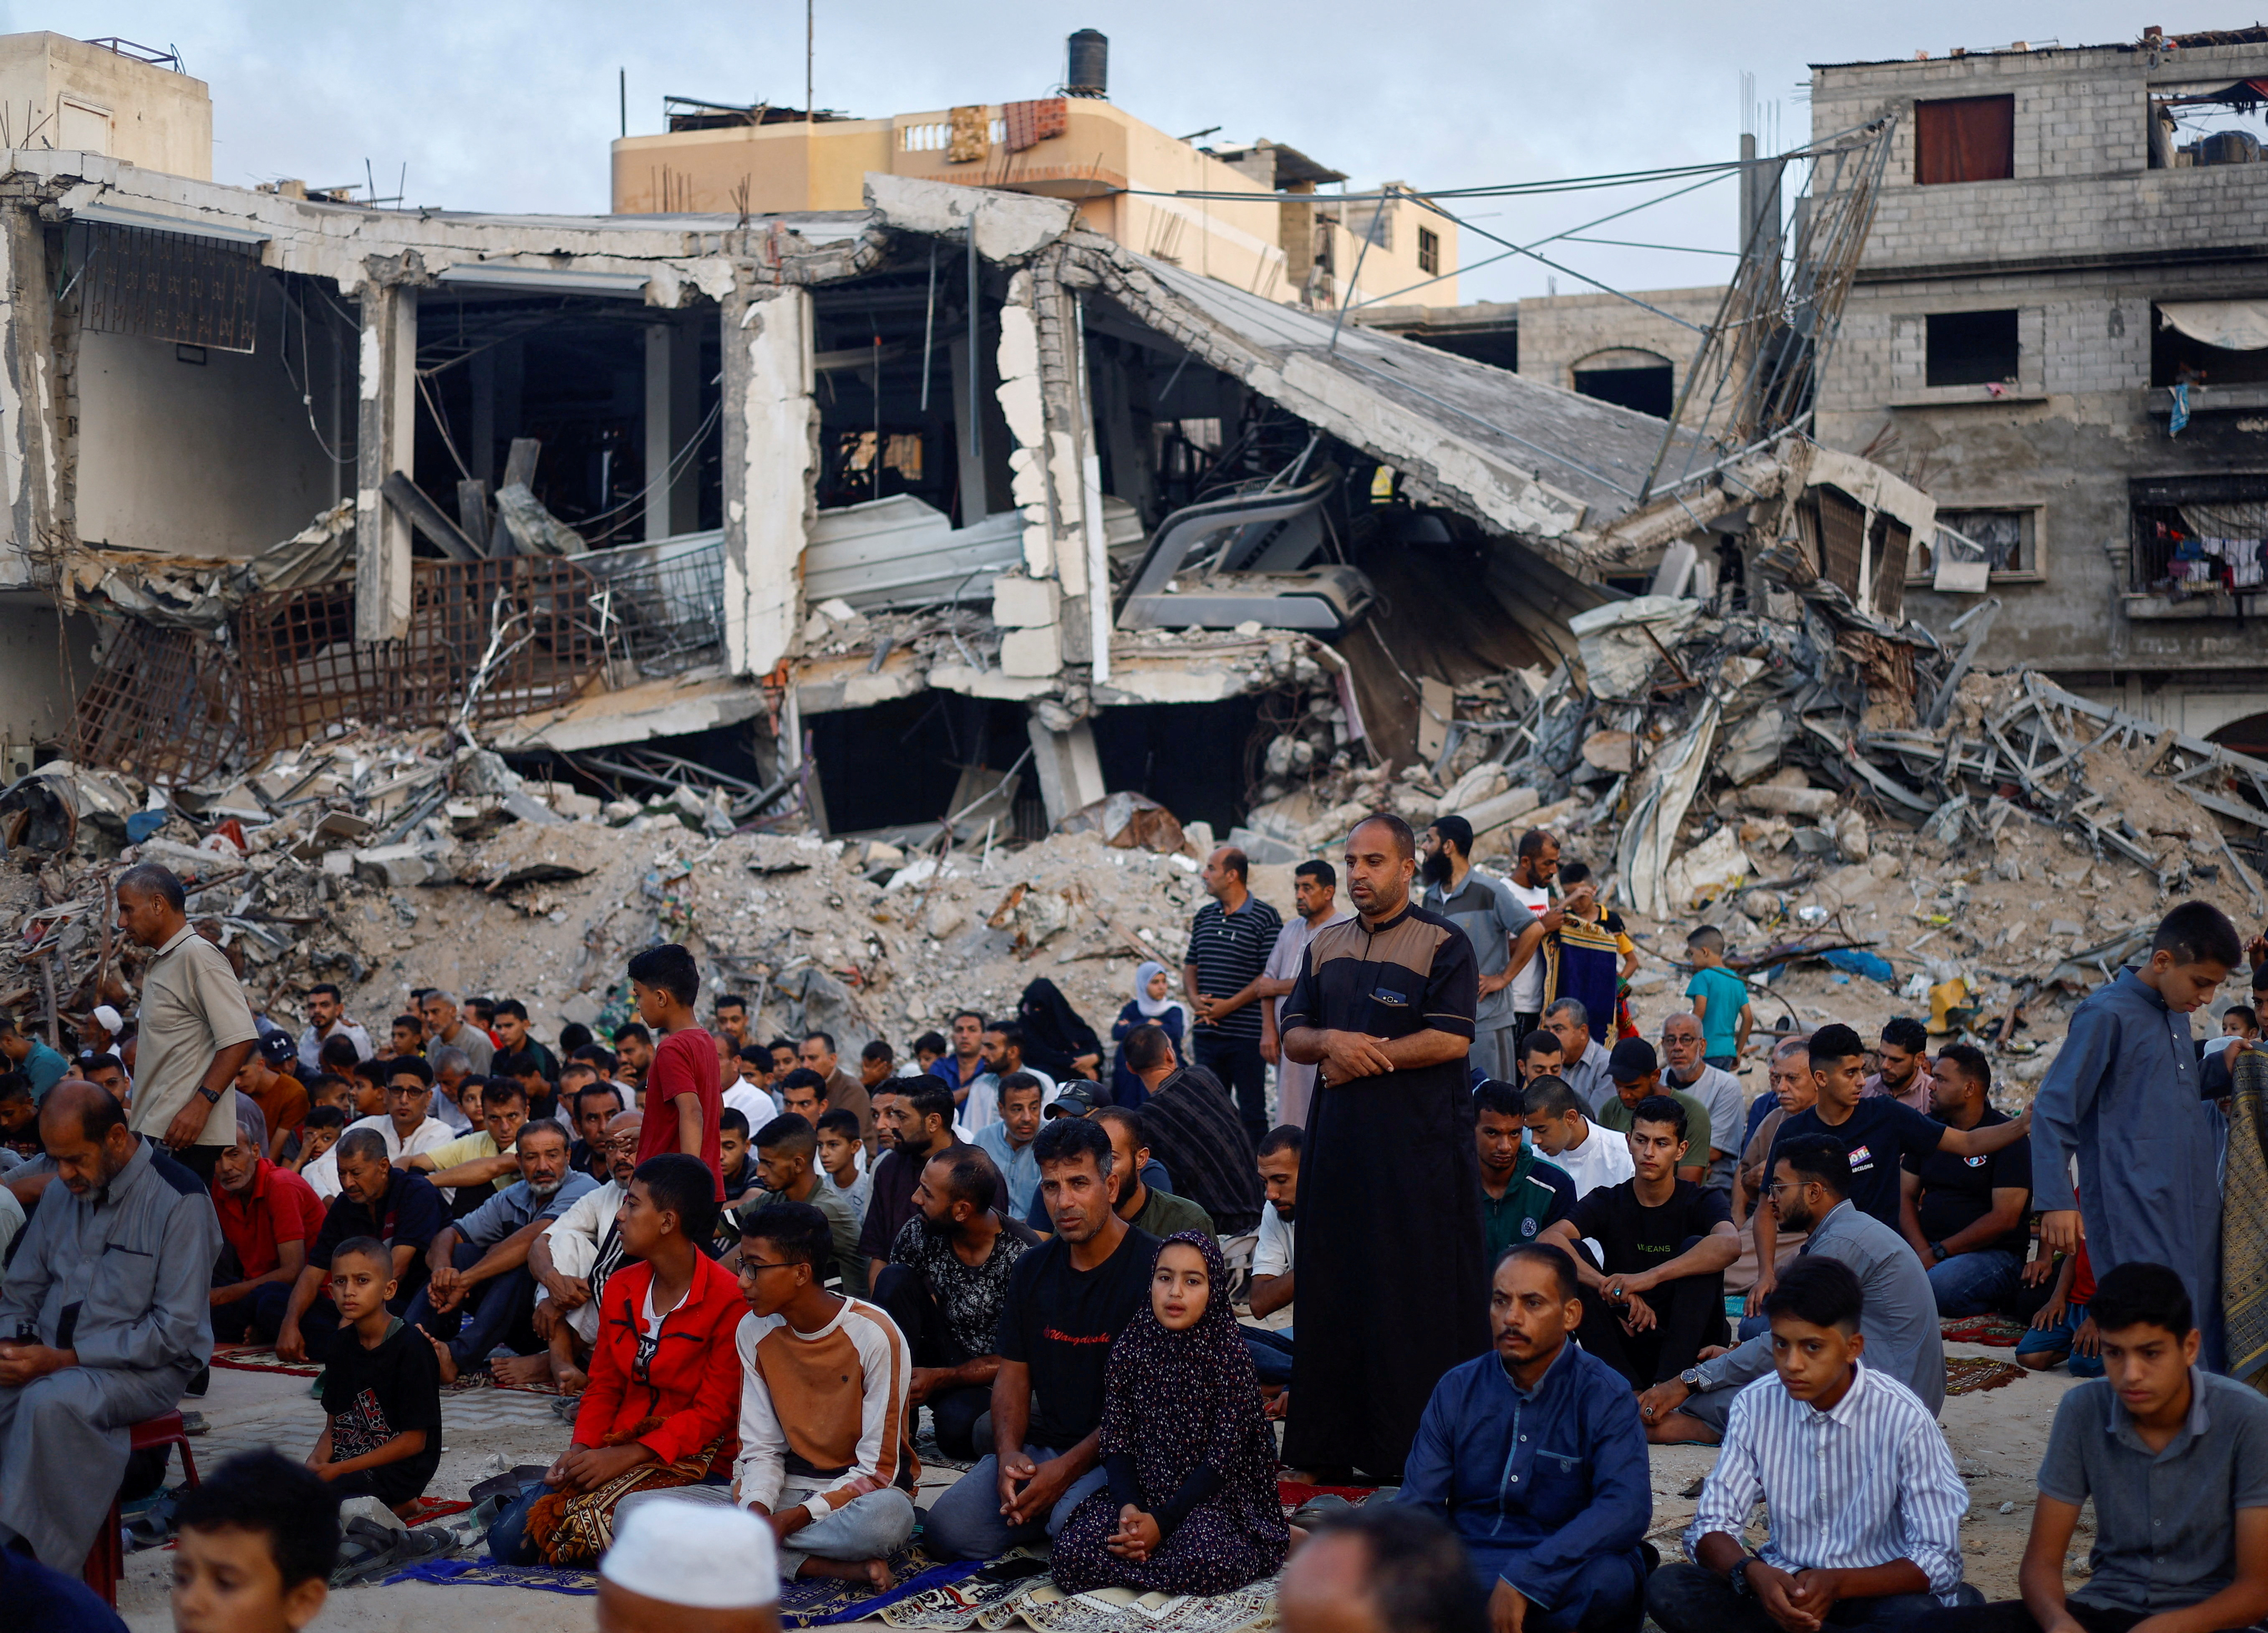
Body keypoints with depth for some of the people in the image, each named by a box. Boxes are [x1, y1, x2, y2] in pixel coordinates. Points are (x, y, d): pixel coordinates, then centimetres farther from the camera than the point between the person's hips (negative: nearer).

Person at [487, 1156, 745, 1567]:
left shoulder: (729, 1300, -13)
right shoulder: (620, 1288, 9)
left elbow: (713, 1415, -14)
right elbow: (603, 1387, 13)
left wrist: (626, 1457, -21)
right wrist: (580, 1451, -7)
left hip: (693, 1461, -5)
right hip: (618, 1453, 5)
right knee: (507, 1541, -12)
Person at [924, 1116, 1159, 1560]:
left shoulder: (1152, 1267, -11)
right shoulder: (1032, 1269, 11)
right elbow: (1013, 1373, 14)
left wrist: (1069, 1468, -19)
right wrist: (1009, 1453, -7)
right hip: (1042, 1445, 6)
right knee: (948, 1528, -14)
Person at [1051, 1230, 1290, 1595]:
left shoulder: (1228, 1354, -8)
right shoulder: (1131, 1347, 2)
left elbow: (1223, 1459, -11)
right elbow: (1115, 1443, 2)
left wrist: (1161, 1523, -19)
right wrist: (1129, 1509, -17)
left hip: (1212, 1497, -3)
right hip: (1140, 1493, 3)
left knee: (1205, 1562, -35)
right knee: (1070, 1557, -21)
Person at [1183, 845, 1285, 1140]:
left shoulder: (1266, 917, -6)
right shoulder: (1205, 916, 13)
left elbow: (1269, 976, -11)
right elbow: (1190, 966, 17)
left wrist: (1228, 1006, -16)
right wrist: (1195, 999, -4)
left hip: (1247, 1034, -6)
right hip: (1206, 1033, 6)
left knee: (1252, 1113, -1)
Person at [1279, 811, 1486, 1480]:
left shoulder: (1443, 943, -2)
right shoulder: (1327, 946, 15)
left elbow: (1451, 1039, -13)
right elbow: (1292, 1036, 12)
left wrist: (1366, 1059, -10)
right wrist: (1331, 1041, -10)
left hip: (1419, 1144, -5)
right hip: (1339, 1141, 6)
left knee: (1417, 1293, -4)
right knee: (1336, 1286, 6)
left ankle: (1416, 1443, 1)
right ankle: (1334, 1436, 12)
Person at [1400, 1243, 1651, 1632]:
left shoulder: (1604, 1397, -6)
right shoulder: (1456, 1391, 7)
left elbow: (1628, 1509, -21)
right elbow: (1419, 1504, 2)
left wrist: (1522, 1579, -31)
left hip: (1562, 1573, -2)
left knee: (1607, 1579, -37)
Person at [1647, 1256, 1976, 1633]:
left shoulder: (1904, 1420, -16)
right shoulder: (1756, 1406, -6)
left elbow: (1938, 1562, -15)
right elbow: (1711, 1528, -5)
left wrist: (1838, 1584, -30)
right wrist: (1751, 1573, -28)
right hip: (1782, 1587, 3)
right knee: (1668, 1590, -22)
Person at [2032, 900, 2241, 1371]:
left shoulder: (2178, 1015, 17)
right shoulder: (2107, 1014, -8)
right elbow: (2053, 1112, -11)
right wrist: (2056, 1203, -18)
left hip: (2194, 1209, 8)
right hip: (2135, 1213, -8)